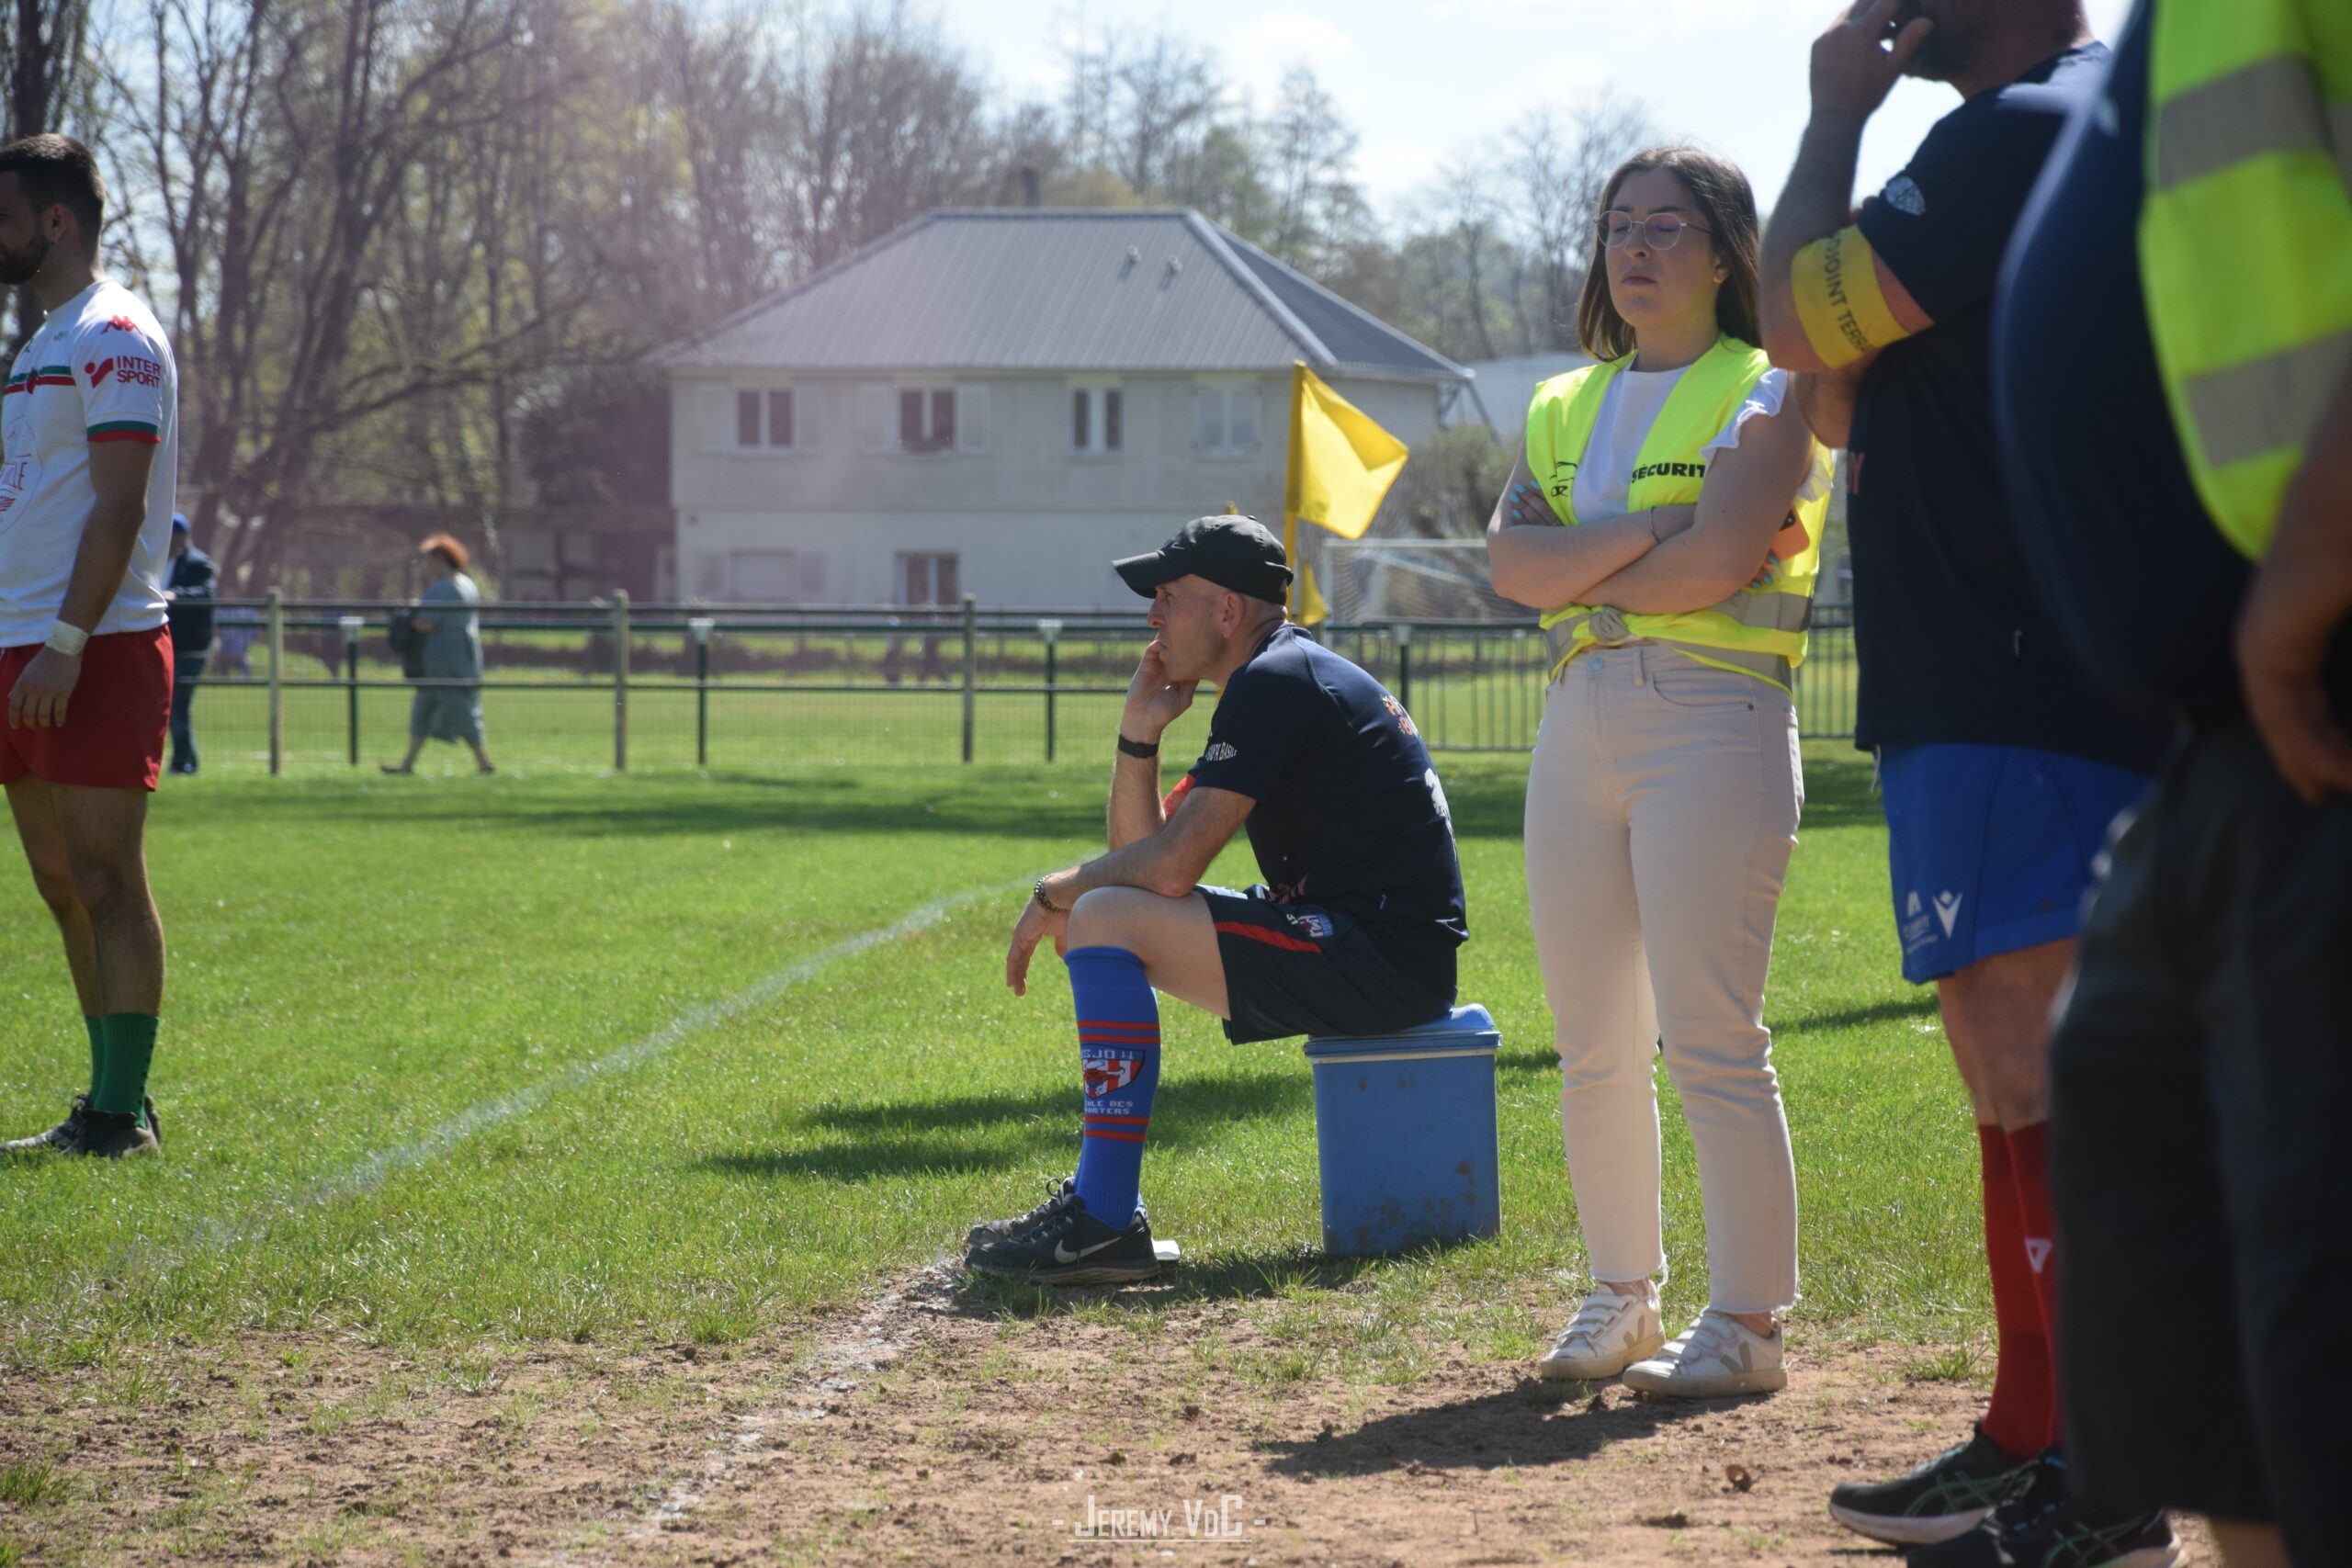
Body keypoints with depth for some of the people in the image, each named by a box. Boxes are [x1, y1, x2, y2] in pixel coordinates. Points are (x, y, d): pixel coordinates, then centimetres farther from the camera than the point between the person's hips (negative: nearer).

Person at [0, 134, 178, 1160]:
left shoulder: (114, 336, -9)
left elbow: (119, 507, -16)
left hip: (95, 650, -9)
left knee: (105, 882, -8)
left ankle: (122, 1114, -8)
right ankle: (111, 1105, 14)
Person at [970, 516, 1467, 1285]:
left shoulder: (1273, 685, -13)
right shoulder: (1286, 677, 19)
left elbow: (1171, 866, -19)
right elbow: (1140, 850, 18)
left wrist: (1056, 892, -3)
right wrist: (1139, 731, 5)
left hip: (1384, 958, -11)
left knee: (1104, 920, -19)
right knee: (1110, 916, 18)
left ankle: (1106, 1222, -22)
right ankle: (1095, 1195, 14)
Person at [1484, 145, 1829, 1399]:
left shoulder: (1762, 397, 0)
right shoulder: (1565, 408, 18)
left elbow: (1715, 563, -16)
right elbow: (1511, 561, 2)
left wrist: (1579, 573, -3)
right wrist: (1645, 534, -11)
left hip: (1713, 719, -6)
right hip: (1579, 723, 6)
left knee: (1709, 1038, -10)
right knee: (1592, 1045, 8)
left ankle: (1746, 1320, -5)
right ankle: (1622, 1297, 20)